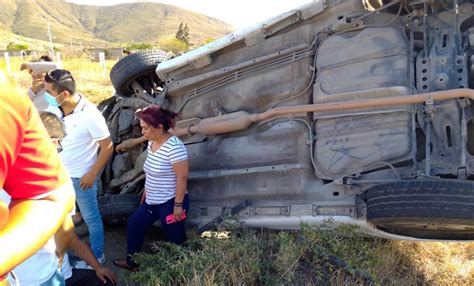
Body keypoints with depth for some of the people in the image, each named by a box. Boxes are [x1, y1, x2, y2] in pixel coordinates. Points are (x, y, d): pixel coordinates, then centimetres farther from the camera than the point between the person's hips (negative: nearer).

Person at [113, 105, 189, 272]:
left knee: (175, 239, 6)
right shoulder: (151, 142, 3)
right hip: (152, 201, 10)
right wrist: (146, 191, 21)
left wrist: (178, 205, -21)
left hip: (170, 203, -9)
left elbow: (182, 177, -24)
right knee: (133, 225, 21)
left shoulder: (174, 147, -25)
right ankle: (131, 262, 40)